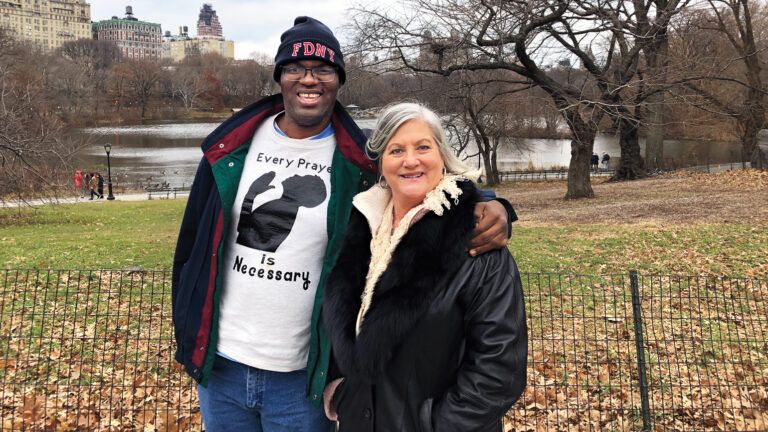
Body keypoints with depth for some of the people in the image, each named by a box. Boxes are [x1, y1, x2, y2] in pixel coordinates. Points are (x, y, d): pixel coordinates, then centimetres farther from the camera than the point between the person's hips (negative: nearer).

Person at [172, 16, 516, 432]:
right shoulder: (231, 147, -1)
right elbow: (192, 241, 7)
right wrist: (186, 328, 8)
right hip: (219, 363, 3)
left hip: (303, 377, -2)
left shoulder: (361, 160, -8)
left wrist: (491, 210, -25)